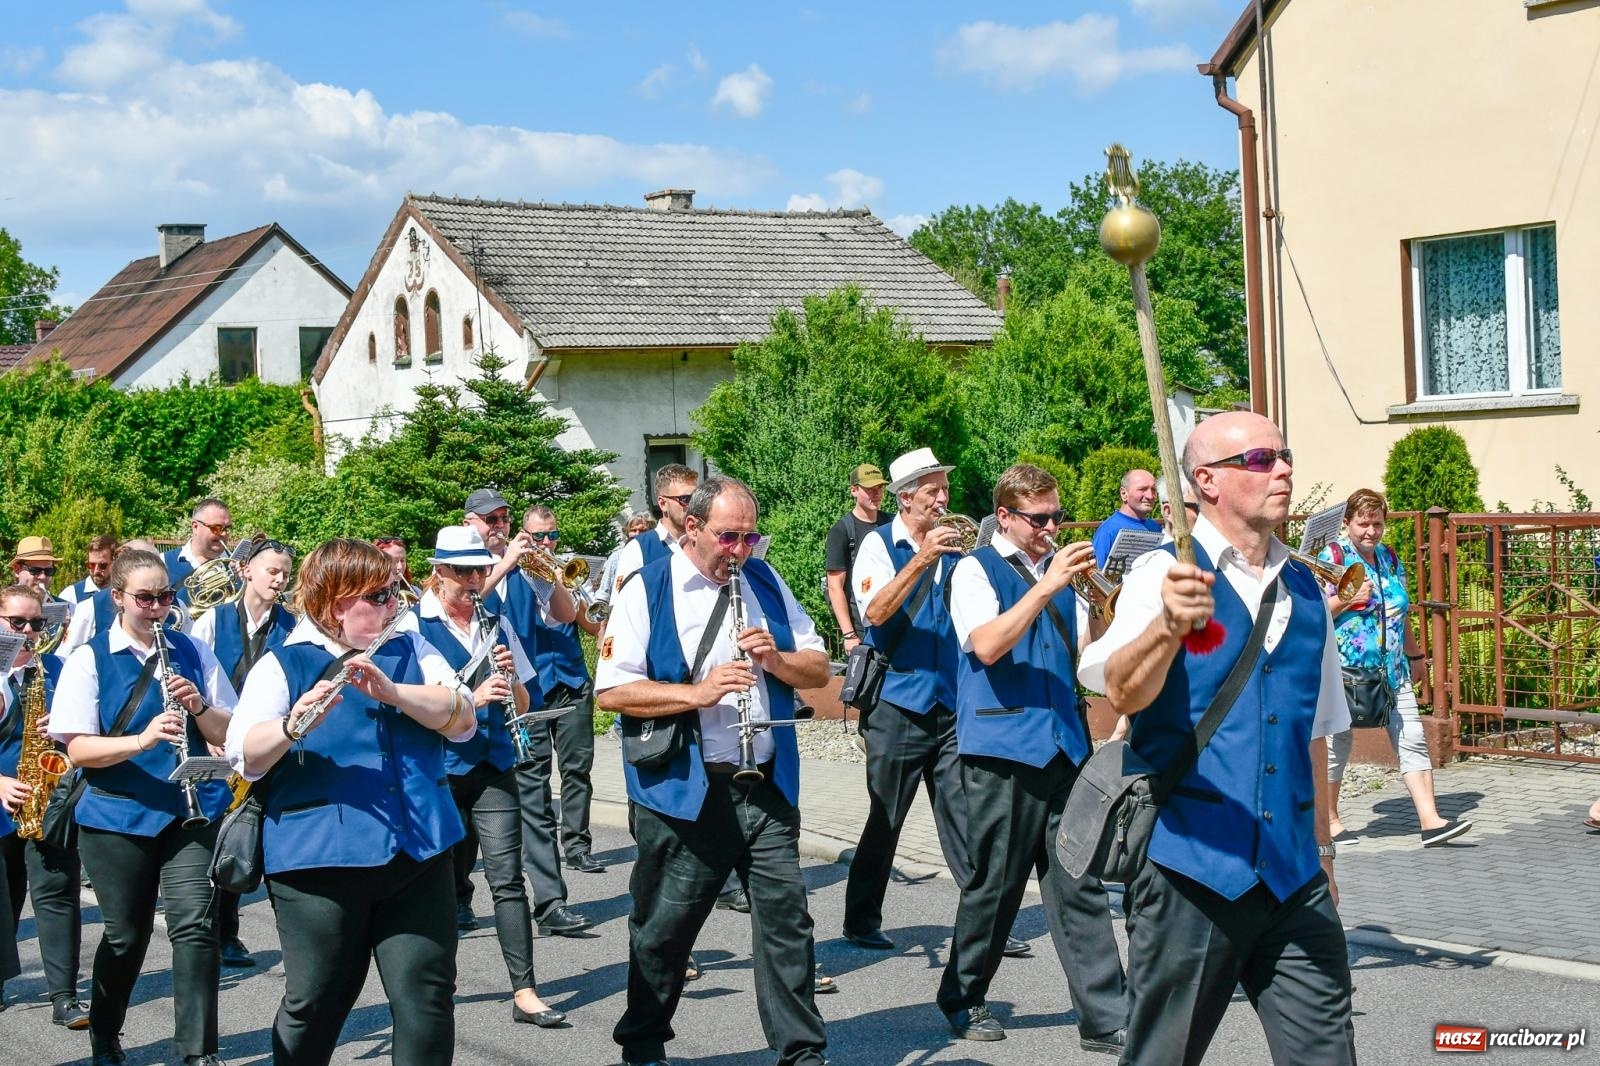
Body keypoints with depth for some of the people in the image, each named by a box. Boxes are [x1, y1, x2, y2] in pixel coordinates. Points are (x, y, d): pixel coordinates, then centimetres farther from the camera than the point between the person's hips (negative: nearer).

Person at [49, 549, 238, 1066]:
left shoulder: (193, 653, 6)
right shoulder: (88, 660, -2)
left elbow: (228, 734, 7)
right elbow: (77, 749, -9)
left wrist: (198, 705, -13)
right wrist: (142, 739, -24)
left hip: (193, 809, 1)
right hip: (117, 815, -1)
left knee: (194, 925, -11)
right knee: (126, 936, 9)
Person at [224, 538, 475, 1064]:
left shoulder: (414, 651, 10)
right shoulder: (281, 666, -1)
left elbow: (463, 719, -5)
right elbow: (245, 756, -13)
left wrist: (391, 690, -21)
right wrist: (293, 725, -33)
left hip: (420, 848, 3)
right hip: (320, 859, -3)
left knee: (428, 996, 2)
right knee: (315, 1005, 5)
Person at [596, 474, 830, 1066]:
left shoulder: (764, 581, 11)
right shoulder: (646, 591, -5)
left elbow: (817, 668, 13)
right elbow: (612, 691, -11)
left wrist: (776, 657, -9)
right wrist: (696, 693, -21)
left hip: (768, 787, 4)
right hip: (683, 793, -4)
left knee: (787, 917, 1)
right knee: (666, 924, 8)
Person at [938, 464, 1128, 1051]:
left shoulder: (1059, 567, 15)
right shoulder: (976, 570, -2)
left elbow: (1084, 650, 14)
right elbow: (986, 645, -17)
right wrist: (1045, 589, -22)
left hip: (1063, 743, 5)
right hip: (1002, 746, -5)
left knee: (1080, 886, 3)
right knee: (995, 882, 3)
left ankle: (1105, 1017, 4)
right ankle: (964, 998, 21)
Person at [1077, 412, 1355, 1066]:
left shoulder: (1304, 592, 13)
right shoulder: (1168, 574, -5)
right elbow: (1122, 693, -22)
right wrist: (1168, 625, -41)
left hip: (1295, 881, 5)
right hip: (1191, 868, -5)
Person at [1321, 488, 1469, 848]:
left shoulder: (1389, 557, 15)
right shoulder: (1332, 556, -4)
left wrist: (1415, 656, 26)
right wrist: (1348, 599, -22)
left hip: (1392, 669, 6)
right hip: (1345, 668, -6)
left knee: (1413, 741, -3)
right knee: (1337, 743, 3)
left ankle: (1430, 821, -6)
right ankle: (1330, 821, 18)